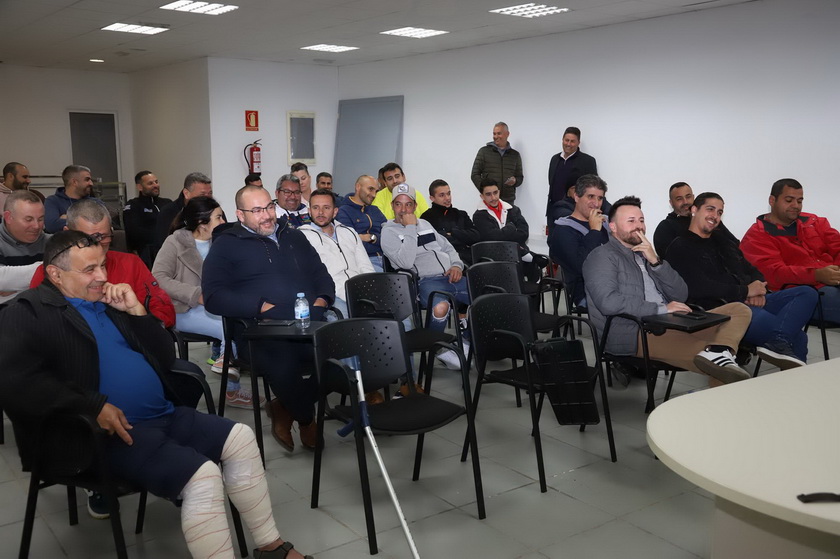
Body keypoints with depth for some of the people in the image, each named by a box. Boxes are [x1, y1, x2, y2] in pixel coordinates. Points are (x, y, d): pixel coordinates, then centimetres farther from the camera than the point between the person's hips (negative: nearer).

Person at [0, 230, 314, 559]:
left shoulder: (107, 302, 17)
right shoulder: (29, 312, -3)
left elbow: (166, 358, 15)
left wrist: (136, 310, 1)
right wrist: (94, 406, -23)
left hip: (165, 415, 8)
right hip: (114, 431, -8)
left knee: (241, 439, 3)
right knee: (203, 476, -25)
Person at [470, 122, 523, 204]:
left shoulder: (515, 155, 14)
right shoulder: (484, 151, 7)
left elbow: (520, 177, 19)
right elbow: (475, 175, 5)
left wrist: (515, 181, -6)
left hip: (508, 200, 2)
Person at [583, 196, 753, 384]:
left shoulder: (645, 254, 25)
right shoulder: (603, 256, 3)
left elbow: (681, 296, 15)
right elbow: (608, 302, -16)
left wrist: (655, 262, 1)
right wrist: (661, 309, -13)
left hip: (670, 325, 8)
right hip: (632, 332, -8)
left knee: (739, 310, -11)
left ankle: (717, 353, -34)